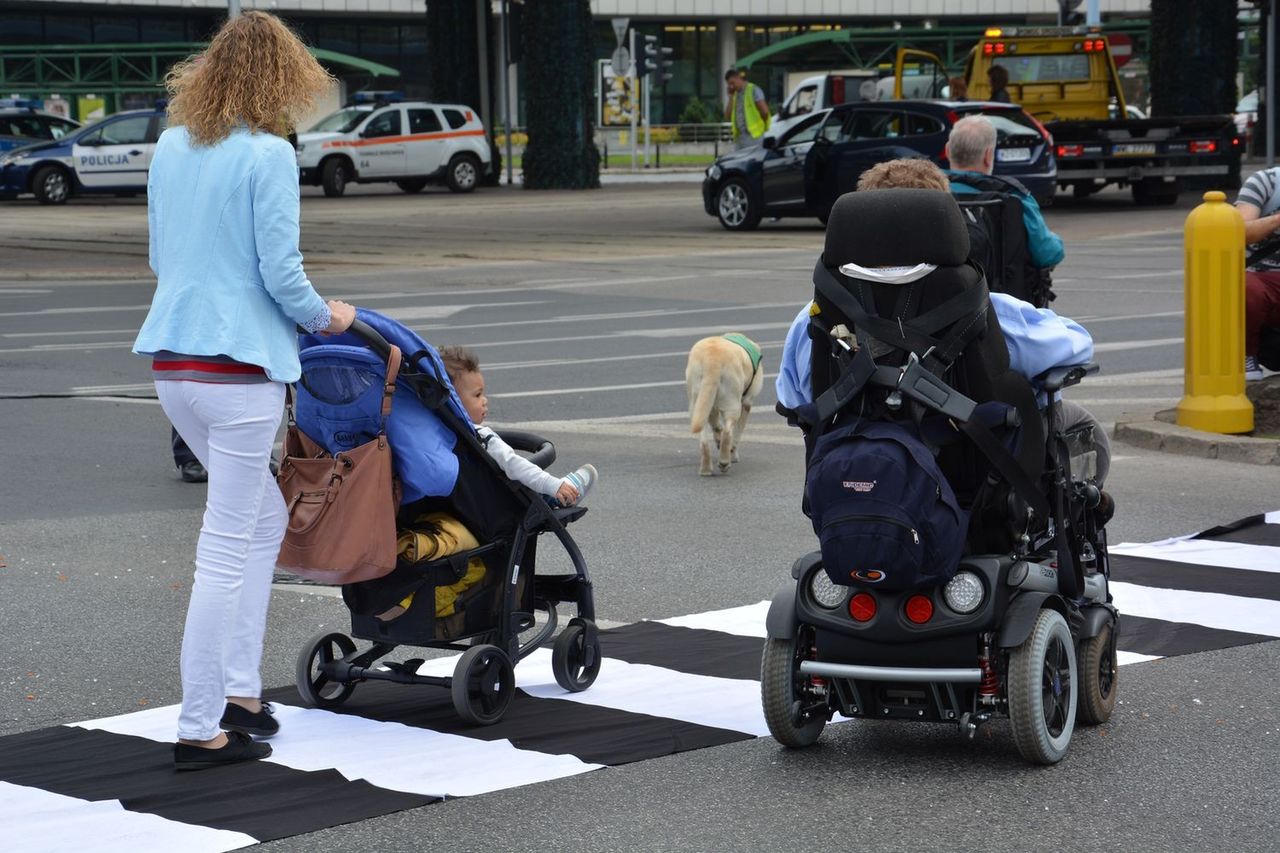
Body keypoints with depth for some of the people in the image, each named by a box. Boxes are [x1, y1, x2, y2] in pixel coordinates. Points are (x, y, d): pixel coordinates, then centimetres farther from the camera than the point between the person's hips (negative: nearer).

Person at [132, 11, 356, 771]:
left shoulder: (171, 147, 10)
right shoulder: (268, 154, -12)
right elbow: (281, 272, -13)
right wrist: (326, 318, 6)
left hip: (173, 360, 8)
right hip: (239, 368, -8)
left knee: (264, 521, 21)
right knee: (227, 549, -1)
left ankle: (239, 691, 21)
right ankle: (201, 730, 3)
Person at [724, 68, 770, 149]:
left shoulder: (753, 90, -4)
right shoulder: (735, 94, 16)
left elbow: (764, 111, -11)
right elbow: (728, 117, 9)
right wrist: (731, 97, 6)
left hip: (753, 135, -7)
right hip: (739, 136, 7)